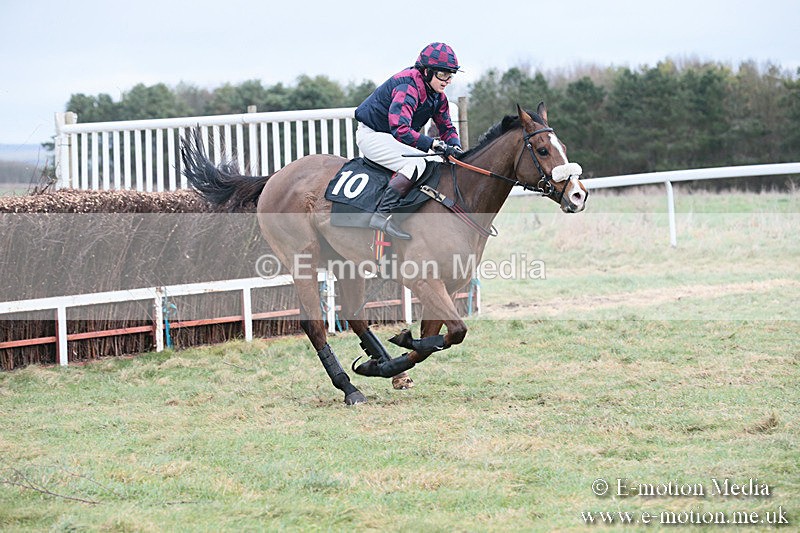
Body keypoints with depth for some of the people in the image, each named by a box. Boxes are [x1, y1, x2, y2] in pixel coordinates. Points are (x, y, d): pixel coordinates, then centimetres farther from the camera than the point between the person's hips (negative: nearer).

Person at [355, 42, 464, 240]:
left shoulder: (437, 96, 3)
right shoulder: (408, 87, -27)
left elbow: (446, 127, 12)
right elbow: (400, 129, -37)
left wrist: (455, 148, -11)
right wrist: (434, 144, -41)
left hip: (392, 139, 10)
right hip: (372, 135, -10)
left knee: (438, 162, 3)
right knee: (416, 163, -30)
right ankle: (382, 214, -35)